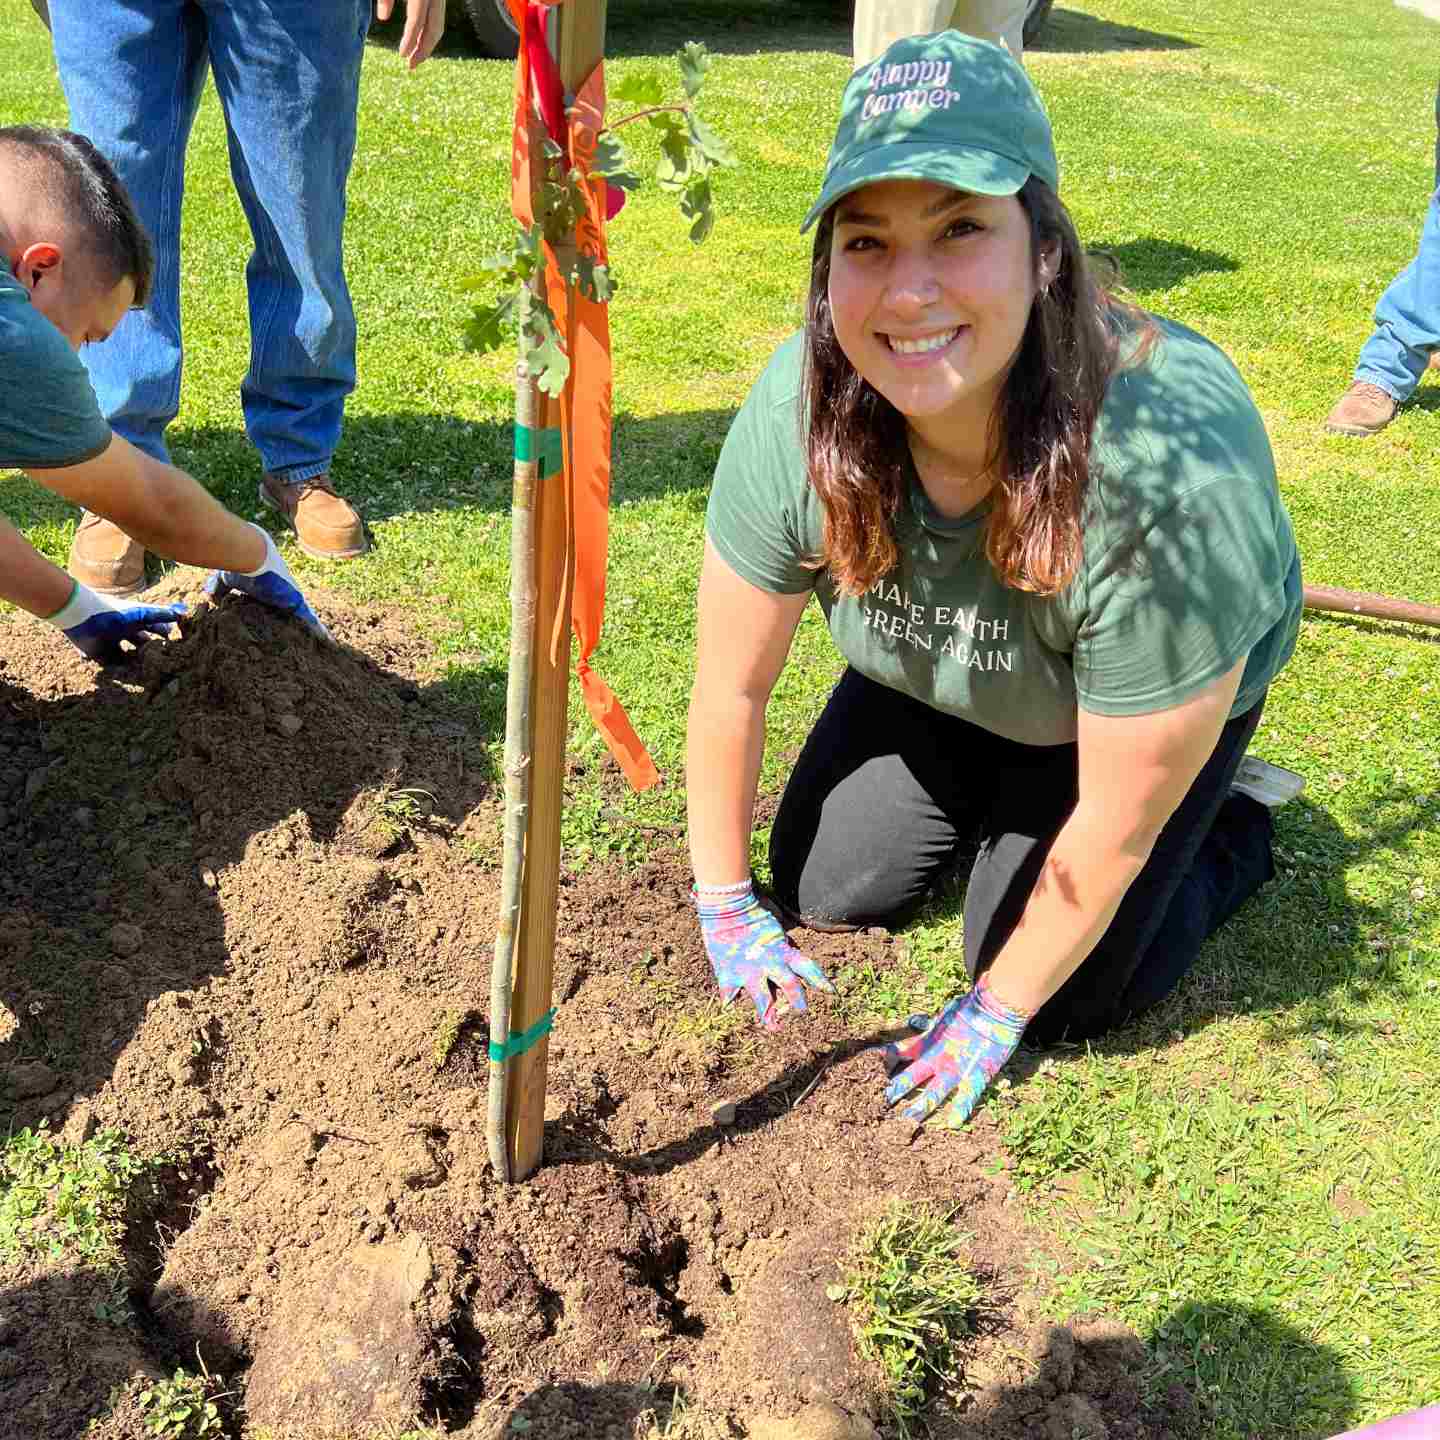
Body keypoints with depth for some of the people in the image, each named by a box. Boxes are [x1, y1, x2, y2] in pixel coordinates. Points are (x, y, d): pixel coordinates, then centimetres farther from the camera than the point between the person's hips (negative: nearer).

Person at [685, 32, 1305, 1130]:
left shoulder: (1175, 473, -43)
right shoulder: (798, 411, -32)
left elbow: (1118, 822, -29)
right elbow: (732, 684, -16)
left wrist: (993, 1015, -15)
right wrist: (726, 906, -5)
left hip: (1168, 695, -3)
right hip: (936, 684, 4)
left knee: (1064, 999, -5)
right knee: (821, 894, 5)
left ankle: (1234, 829, 22)